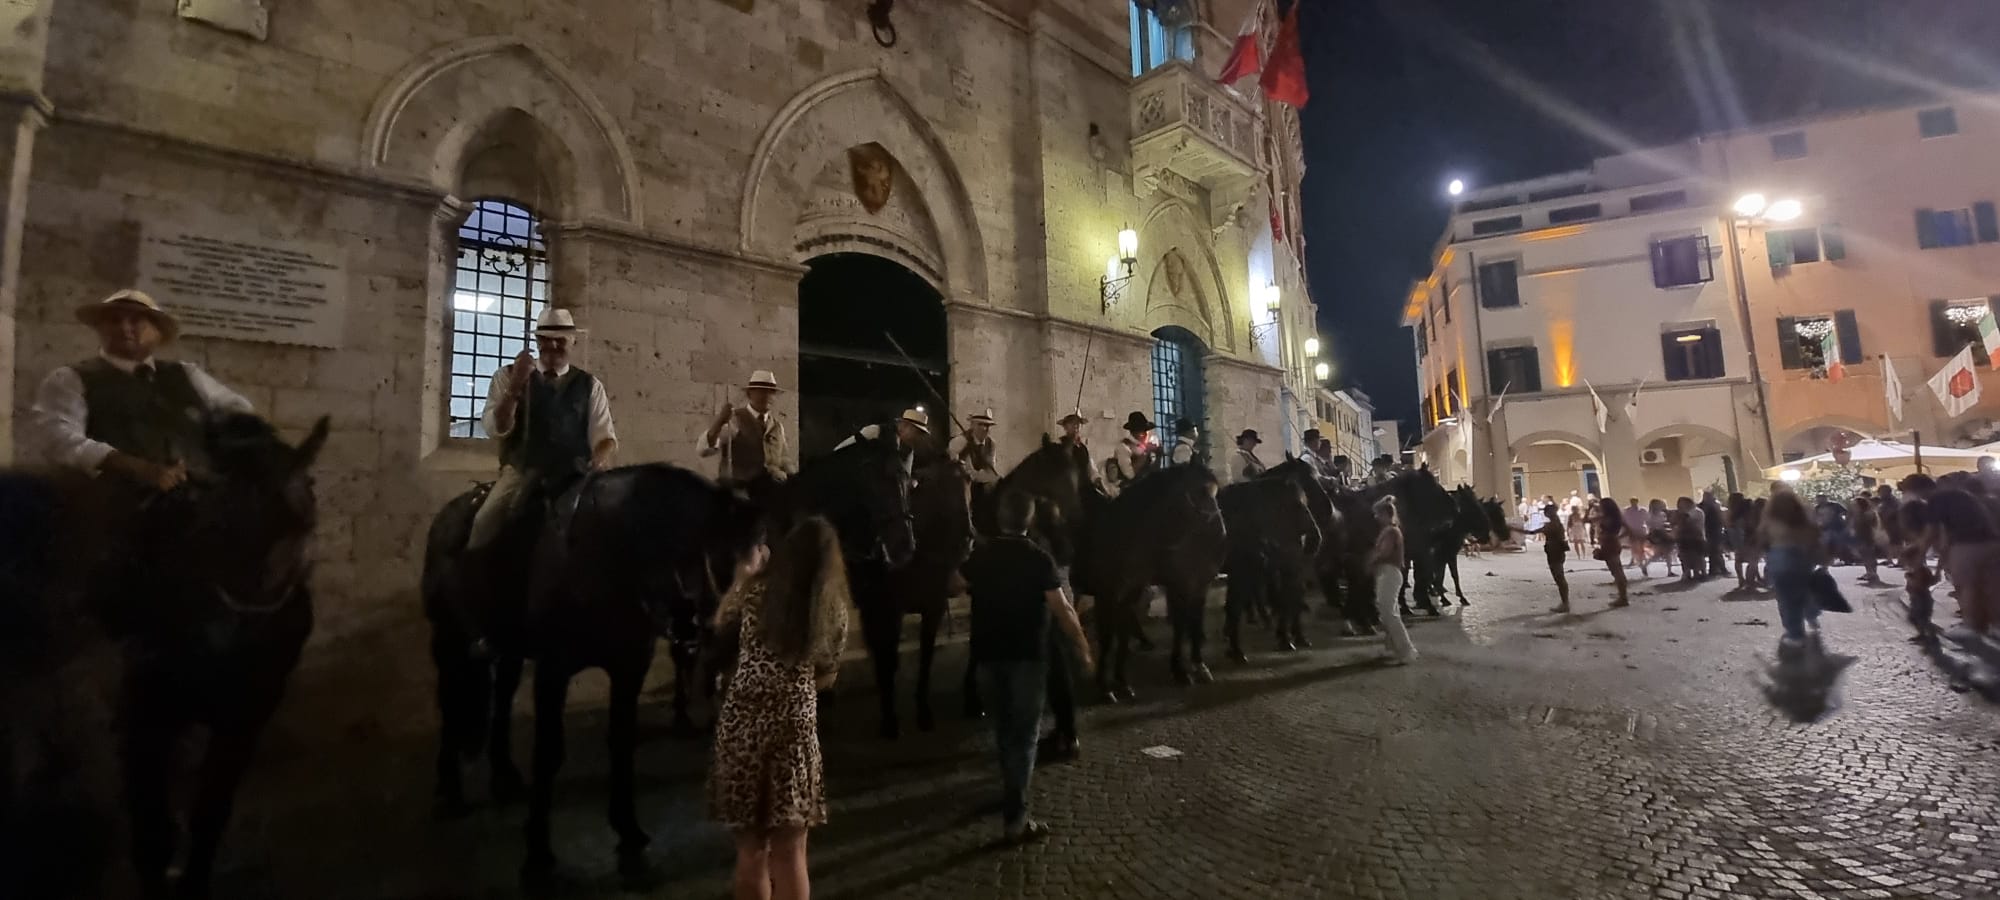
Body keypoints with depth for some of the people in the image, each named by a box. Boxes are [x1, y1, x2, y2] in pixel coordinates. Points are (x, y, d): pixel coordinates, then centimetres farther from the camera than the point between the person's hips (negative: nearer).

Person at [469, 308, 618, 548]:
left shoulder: (590, 385, 9)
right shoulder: (507, 376, 7)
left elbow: (605, 436, 5)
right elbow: (496, 428, -4)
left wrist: (602, 457, -19)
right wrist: (515, 386, -18)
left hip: (575, 476, 1)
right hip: (522, 472, 0)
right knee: (486, 520, -23)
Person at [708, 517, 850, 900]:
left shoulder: (758, 589, -4)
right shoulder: (835, 609, -1)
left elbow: (721, 624, 16)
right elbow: (826, 678, 8)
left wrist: (742, 577, 21)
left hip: (742, 722, 0)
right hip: (795, 725, 0)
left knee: (751, 848, 14)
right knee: (790, 852, 11)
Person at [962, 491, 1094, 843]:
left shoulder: (979, 555, 1)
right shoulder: (1038, 558, -13)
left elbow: (961, 586, 21)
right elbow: (1062, 610, -17)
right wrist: (1082, 646, -6)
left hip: (988, 653, 5)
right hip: (1026, 655, -4)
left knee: (1003, 726, 21)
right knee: (1024, 733, 2)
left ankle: (1012, 790, 37)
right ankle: (1014, 819, -2)